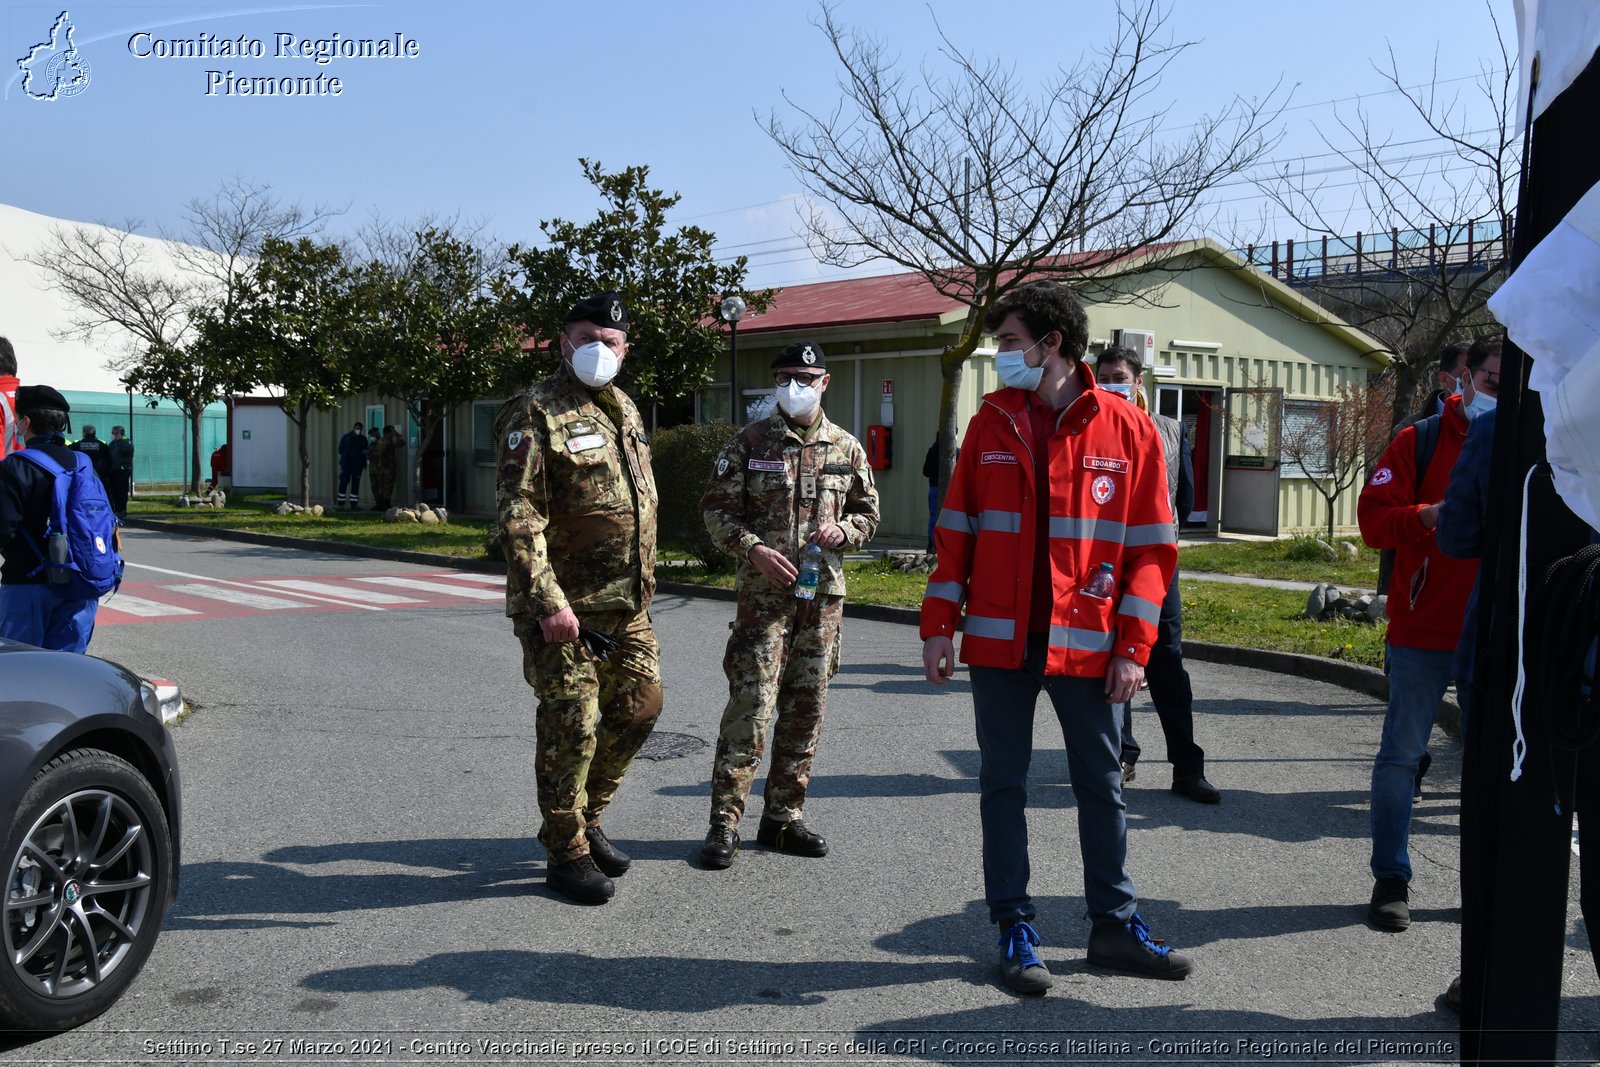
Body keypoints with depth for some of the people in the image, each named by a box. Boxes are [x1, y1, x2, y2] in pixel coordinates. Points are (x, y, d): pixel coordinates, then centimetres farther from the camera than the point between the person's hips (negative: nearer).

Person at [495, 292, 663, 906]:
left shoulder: (626, 412, 14)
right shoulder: (536, 415, -11)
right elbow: (519, 518, -18)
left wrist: (644, 584, 20)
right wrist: (548, 602, -25)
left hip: (627, 605, 8)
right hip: (566, 606, -8)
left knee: (640, 706, 14)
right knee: (571, 727, -1)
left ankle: (584, 821, 32)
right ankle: (566, 852, 16)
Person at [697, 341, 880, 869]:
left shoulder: (846, 448, 9)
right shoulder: (749, 442, 0)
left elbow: (868, 513, 16)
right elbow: (717, 509, 0)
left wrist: (843, 530, -5)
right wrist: (753, 549, -15)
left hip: (824, 593, 4)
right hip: (764, 593, -4)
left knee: (806, 708, 9)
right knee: (751, 706, -7)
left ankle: (783, 816, 22)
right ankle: (724, 823, 2)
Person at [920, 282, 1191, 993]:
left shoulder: (1129, 431, -1)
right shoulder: (991, 424, 5)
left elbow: (1151, 549, -1)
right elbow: (956, 530, 6)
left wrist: (1132, 649, -6)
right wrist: (939, 628, 0)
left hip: (1088, 644, -1)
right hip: (1000, 641, 1)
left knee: (1102, 785, 10)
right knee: (1003, 785, 7)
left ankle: (1114, 926, 26)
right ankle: (1014, 929, 19)